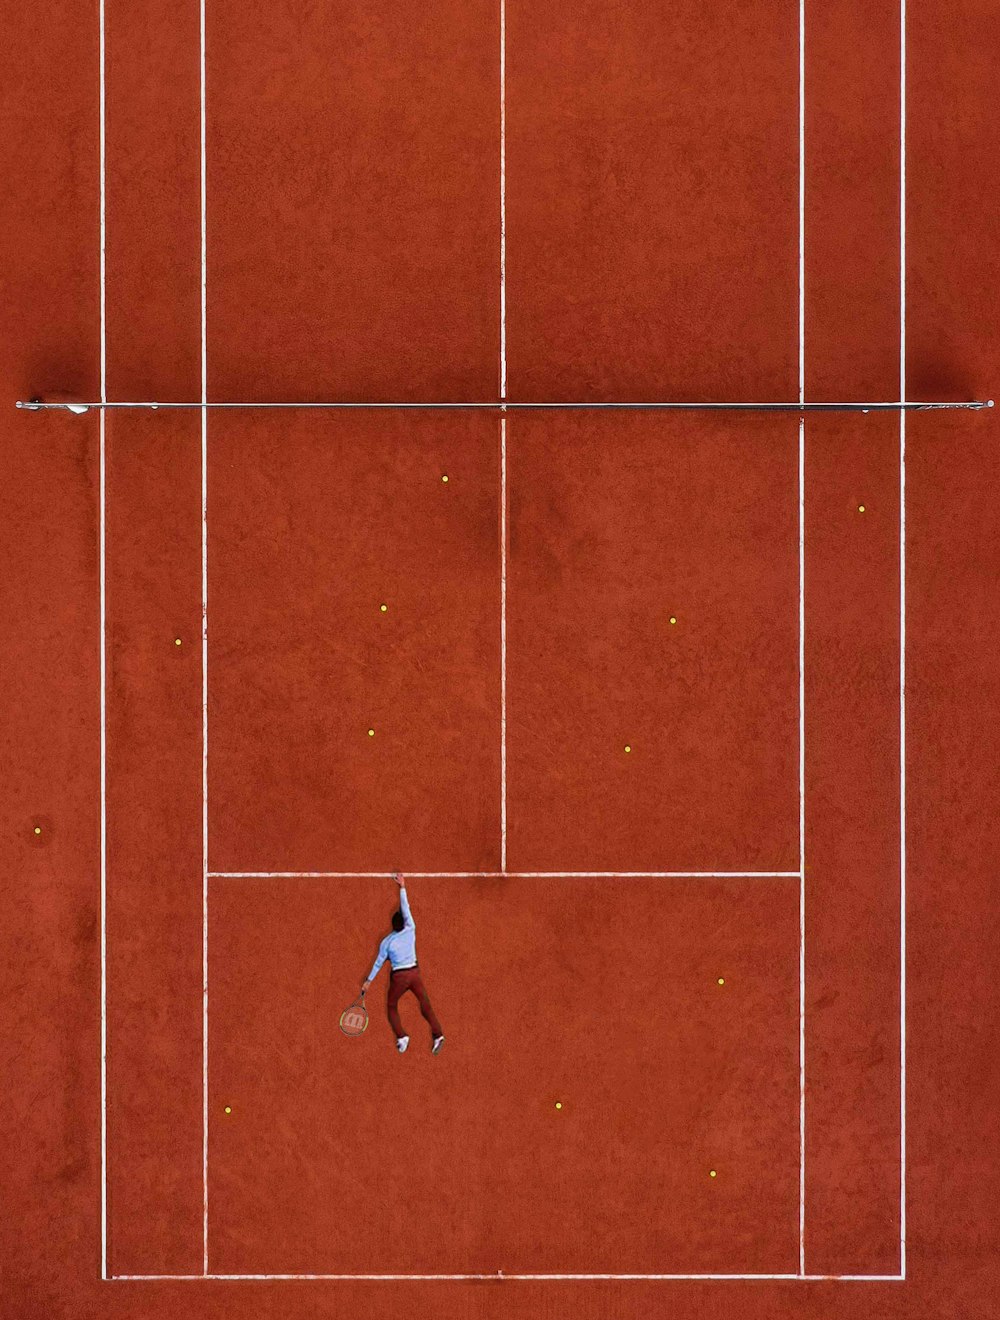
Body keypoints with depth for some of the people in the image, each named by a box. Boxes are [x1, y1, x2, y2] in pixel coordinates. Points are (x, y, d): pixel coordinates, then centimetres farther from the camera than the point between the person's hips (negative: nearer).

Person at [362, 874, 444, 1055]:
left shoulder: (387, 942, -7)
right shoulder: (410, 931, -5)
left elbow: (379, 962, 0)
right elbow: (406, 909, 4)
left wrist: (369, 981, 10)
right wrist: (403, 888, 11)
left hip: (399, 976, -2)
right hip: (414, 972, 2)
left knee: (392, 1006, 16)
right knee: (425, 1004, 8)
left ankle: (401, 1037, 0)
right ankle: (437, 1035, -5)